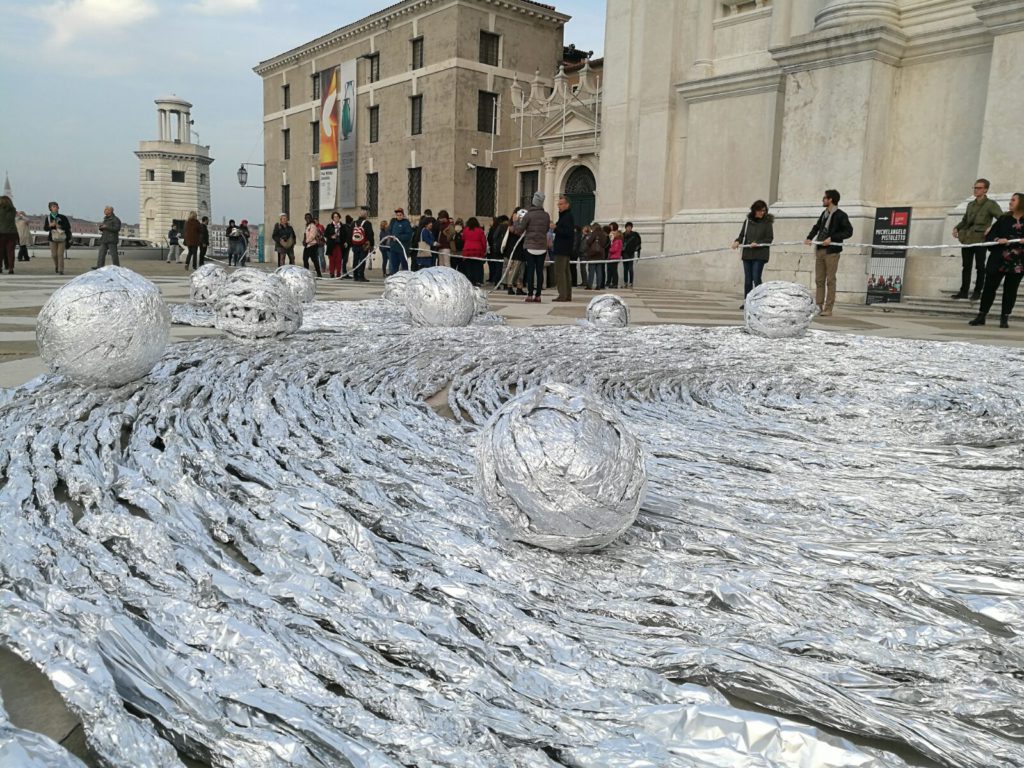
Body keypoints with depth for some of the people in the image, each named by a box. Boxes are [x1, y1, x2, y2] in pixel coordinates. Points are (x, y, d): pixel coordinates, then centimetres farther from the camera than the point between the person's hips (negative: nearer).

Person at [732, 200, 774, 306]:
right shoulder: (747, 221, 8)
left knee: (756, 278, -9)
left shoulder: (767, 222, 0)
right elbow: (742, 235, 11)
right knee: (747, 279, 7)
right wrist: (737, 241, -10)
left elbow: (770, 238, -3)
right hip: (747, 254, 3)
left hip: (760, 255, -3)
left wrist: (757, 243, -17)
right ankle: (746, 301, 14)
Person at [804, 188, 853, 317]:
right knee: (819, 280, 5)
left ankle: (828, 309, -3)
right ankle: (818, 307, 9)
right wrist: (809, 237, 8)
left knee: (830, 280, -4)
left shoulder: (840, 215, -6)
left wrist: (832, 238, -16)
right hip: (820, 250, 7)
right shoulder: (824, 214, 15)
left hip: (832, 251, -7)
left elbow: (849, 232, -10)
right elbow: (817, 227, 26)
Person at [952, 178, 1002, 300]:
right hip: (967, 239, 5)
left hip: (980, 239, -5)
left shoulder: (990, 204, -3)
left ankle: (977, 291, 9)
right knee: (966, 266, 7)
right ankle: (963, 291, 11)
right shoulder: (970, 204, 15)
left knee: (979, 267, 2)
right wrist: (957, 228, 8)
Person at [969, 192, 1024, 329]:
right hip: (999, 260, 1)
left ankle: (1005, 318, 14)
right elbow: (990, 235, 1)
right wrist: (998, 240, -18)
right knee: (989, 287, 1)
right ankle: (981, 316, 7)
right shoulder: (1004, 219, 5)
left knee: (1010, 290, 5)